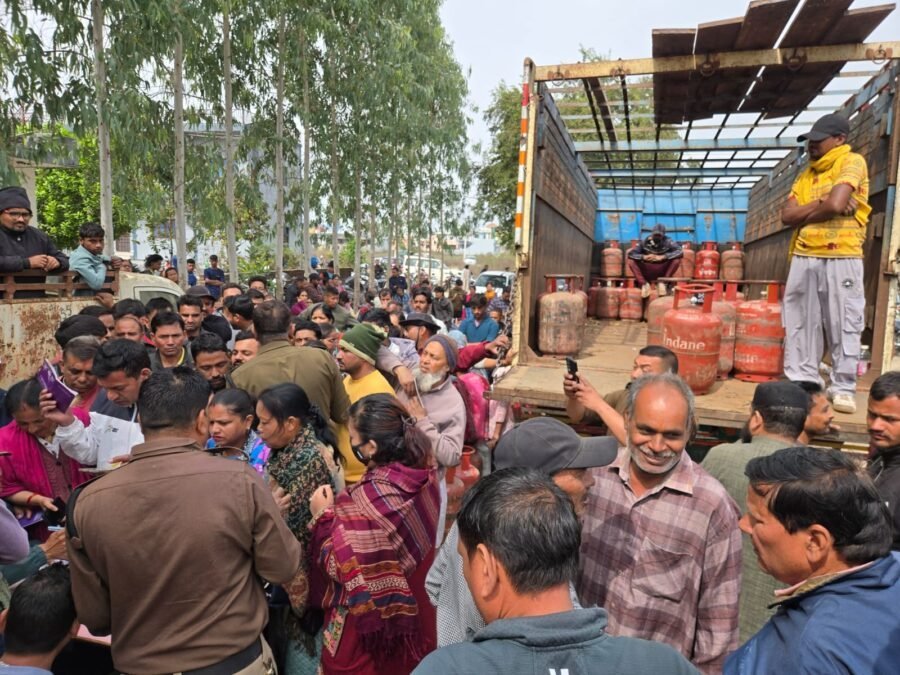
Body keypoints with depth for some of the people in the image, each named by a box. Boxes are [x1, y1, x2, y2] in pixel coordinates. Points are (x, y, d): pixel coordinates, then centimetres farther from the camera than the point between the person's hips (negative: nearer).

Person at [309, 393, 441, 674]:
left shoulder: (372, 496, -31)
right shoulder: (423, 469, -8)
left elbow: (343, 566, -24)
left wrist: (324, 515, -14)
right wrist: (341, 504, 7)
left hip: (370, 620, -7)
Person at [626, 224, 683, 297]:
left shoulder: (667, 242, -6)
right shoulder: (645, 242, -3)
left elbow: (680, 252, -20)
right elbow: (631, 253, -10)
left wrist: (663, 257, -29)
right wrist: (644, 257, -28)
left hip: (662, 272, -1)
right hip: (646, 272, 1)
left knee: (677, 260, -24)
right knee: (629, 260, -18)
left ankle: (662, 282, -15)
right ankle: (644, 283, -20)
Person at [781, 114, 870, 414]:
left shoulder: (852, 162, 0)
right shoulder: (805, 175, 17)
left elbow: (836, 205, -15)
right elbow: (787, 216, 5)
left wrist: (805, 212, 1)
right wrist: (823, 204, -7)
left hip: (841, 258, -5)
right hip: (804, 258, 6)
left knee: (844, 325, 0)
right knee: (801, 323, 6)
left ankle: (843, 388, 9)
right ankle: (803, 382, 14)